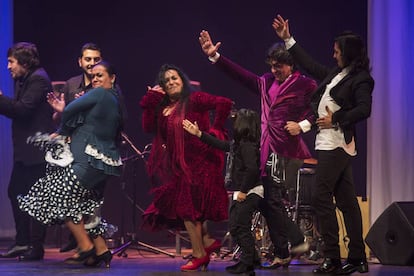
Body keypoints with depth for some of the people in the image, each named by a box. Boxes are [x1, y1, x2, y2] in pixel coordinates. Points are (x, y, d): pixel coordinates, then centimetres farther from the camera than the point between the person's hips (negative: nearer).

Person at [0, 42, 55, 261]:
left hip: (36, 149, -10)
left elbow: (23, 109, -22)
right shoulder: (22, 80, 17)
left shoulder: (38, 79, -13)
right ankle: (22, 243, 19)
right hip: (24, 149, 10)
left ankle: (36, 247, 2)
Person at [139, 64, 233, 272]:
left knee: (187, 207, -6)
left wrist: (215, 129, -16)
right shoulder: (163, 107, 13)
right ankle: (207, 242, 18)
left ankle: (199, 254, 3)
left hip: (196, 161, -8)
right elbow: (148, 127, 0)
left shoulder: (194, 99, -8)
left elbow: (224, 103, -17)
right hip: (176, 165, 8)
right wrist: (151, 100, -3)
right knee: (181, 207, 7)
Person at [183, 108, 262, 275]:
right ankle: (251, 258, 20)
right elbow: (220, 145, 25)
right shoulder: (239, 143, 13)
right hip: (241, 192, 10)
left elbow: (252, 169, -26)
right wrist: (199, 134, 27)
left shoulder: (248, 145, -17)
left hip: (250, 192, -10)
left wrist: (243, 191, -21)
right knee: (235, 227, 14)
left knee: (240, 227, -8)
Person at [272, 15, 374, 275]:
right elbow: (311, 65, 29)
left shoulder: (360, 79, -8)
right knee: (346, 200, 7)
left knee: (321, 197, -11)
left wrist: (336, 119, -18)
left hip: (336, 144, -9)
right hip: (330, 143, 9)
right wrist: (288, 40, 32)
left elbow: (364, 109, -19)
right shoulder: (336, 74, 17)